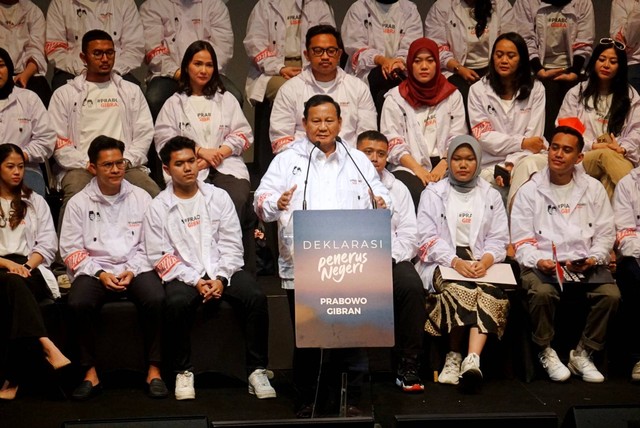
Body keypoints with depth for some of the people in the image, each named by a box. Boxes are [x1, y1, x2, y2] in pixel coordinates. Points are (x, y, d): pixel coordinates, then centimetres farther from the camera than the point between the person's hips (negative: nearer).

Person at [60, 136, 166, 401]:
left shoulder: (141, 198, 10)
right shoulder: (79, 203, 7)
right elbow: (70, 250, 2)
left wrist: (132, 270, -11)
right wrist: (100, 274, -11)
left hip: (135, 268, 0)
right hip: (94, 271, 0)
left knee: (155, 299, -31)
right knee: (79, 303, -32)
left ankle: (154, 369, -17)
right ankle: (91, 373, -17)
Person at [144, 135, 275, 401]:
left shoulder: (218, 197, 10)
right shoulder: (158, 208, 5)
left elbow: (232, 245, 5)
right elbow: (160, 257, -2)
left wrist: (221, 278, -11)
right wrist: (195, 281, -13)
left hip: (222, 271, 2)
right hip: (184, 276, -2)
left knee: (256, 298, -26)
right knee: (176, 304, -34)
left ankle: (257, 370, -16)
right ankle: (183, 372, -16)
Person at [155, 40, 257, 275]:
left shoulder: (227, 99, 26)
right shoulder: (174, 103, 19)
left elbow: (242, 134, 14)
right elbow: (165, 140, 5)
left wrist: (218, 154, -5)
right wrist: (201, 151, -7)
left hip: (227, 166, 1)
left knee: (237, 201, -32)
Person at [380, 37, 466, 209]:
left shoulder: (452, 95, 16)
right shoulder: (395, 98, 11)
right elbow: (393, 143, 1)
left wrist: (444, 164, -12)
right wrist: (418, 169, -14)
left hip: (444, 165, 1)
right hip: (408, 166, -1)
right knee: (417, 193, -34)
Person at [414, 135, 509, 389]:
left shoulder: (491, 196, 19)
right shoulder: (433, 194, 12)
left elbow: (498, 239, 10)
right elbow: (427, 238, 0)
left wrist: (485, 261, -14)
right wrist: (456, 262, -18)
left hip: (480, 264, 2)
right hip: (441, 263, -2)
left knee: (490, 292, -33)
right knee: (460, 290, -35)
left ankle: (472, 358, -46)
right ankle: (454, 356, -23)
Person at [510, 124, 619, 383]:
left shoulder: (593, 189, 13)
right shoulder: (529, 191, 7)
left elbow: (605, 233, 10)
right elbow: (522, 240, 2)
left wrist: (593, 259, -9)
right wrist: (538, 261, -17)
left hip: (585, 264, 2)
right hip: (542, 264, -2)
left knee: (611, 294, -26)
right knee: (542, 293, -35)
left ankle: (582, 354, -7)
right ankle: (546, 352, -9)